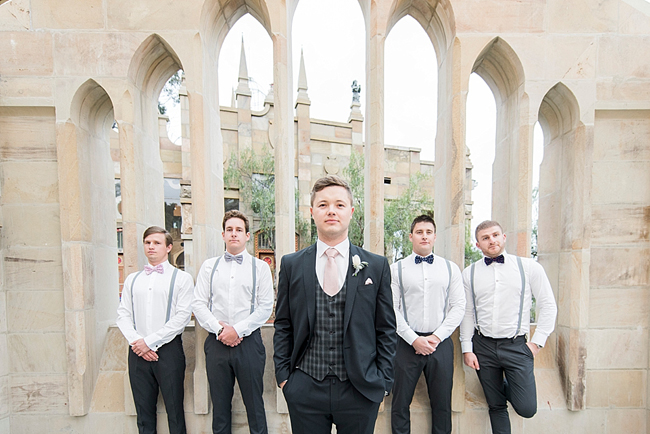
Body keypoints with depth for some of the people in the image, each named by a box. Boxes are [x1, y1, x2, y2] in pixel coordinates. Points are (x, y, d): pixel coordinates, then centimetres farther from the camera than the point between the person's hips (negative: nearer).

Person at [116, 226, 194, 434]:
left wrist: (150, 341, -11)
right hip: (138, 352, 4)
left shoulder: (181, 278, -1)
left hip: (168, 350, -3)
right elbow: (123, 315, 8)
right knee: (144, 412, 13)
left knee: (175, 411, 3)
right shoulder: (132, 279, 13)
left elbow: (183, 316, -9)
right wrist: (137, 342, -7)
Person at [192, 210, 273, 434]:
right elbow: (198, 304, 4)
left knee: (254, 403, 7)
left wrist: (238, 330, -11)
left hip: (248, 341, -2)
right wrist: (219, 329, -8)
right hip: (217, 342, 2)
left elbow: (265, 307, -3)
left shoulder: (260, 267, 2)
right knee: (220, 405, 14)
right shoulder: (209, 266, 8)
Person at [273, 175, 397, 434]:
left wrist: (384, 381, 0)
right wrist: (283, 375, 0)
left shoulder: (377, 266, -3)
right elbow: (283, 326, 4)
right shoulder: (291, 265, -1)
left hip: (360, 390, 0)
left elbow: (386, 330, 1)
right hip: (305, 390, 1)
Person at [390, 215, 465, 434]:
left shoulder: (451, 268, 7)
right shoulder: (397, 269, 1)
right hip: (407, 343, -1)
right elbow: (391, 309, -3)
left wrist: (437, 337, -6)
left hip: (440, 343, 2)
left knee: (442, 405, 12)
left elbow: (458, 306, 3)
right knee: (400, 404, 9)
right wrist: (414, 339, -9)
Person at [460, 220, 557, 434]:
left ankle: (508, 387, 32)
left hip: (516, 345, -1)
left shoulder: (529, 267, -2)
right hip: (483, 346, 1)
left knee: (526, 409, 1)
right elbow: (467, 313, 4)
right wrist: (467, 349, 2)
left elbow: (548, 306, 3)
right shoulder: (469, 273, 1)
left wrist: (537, 342, -2)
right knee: (496, 407, 11)